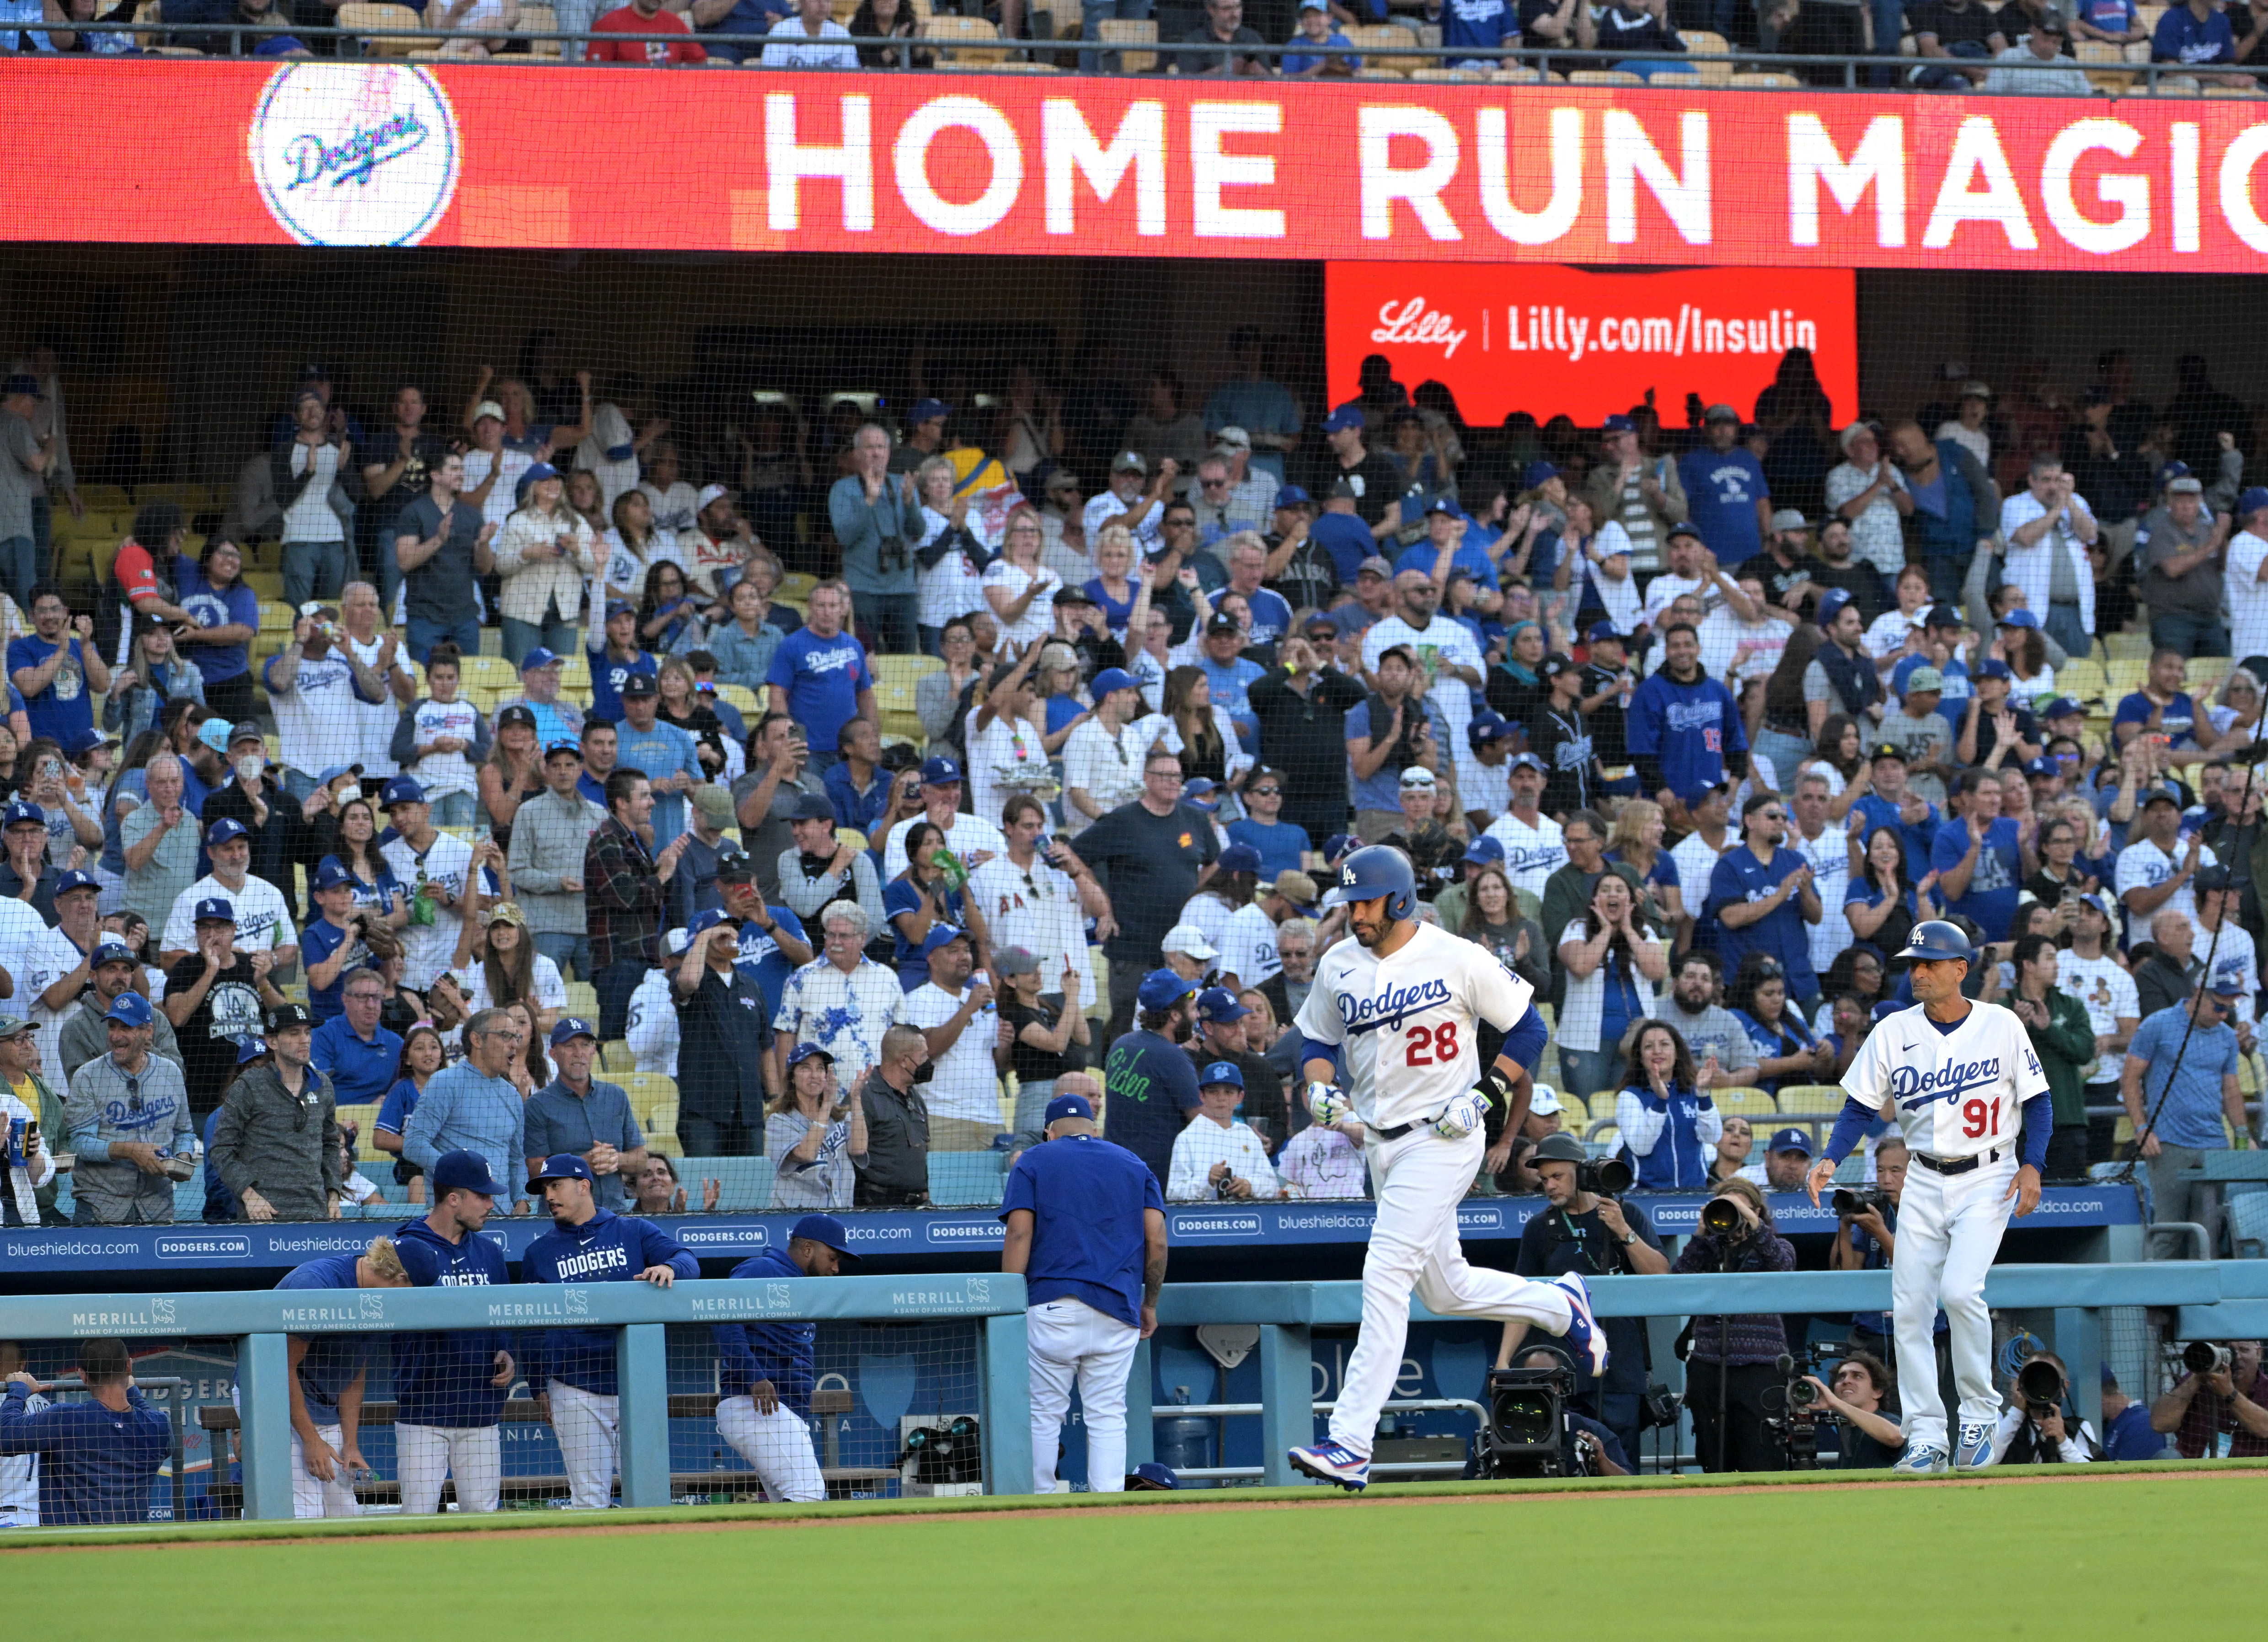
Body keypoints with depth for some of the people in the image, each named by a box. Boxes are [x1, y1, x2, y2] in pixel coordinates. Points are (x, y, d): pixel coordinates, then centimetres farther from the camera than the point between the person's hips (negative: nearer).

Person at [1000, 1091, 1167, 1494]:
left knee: (1044, 1414, 2)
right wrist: (1150, 1305, 16)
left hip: (1053, 1305, -2)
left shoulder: (1033, 1162, 9)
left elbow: (1019, 1233, -3)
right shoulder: (1134, 1165, 17)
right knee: (1108, 1416, 2)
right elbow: (1157, 1238, 8)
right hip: (1118, 1307, 2)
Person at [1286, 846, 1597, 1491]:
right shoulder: (1338, 967, 4)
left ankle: (1351, 1445, -21)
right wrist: (1319, 1087, -4)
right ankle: (1562, 1304, 43)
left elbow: (1528, 1028, -2)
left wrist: (1486, 1094, -12)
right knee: (1445, 1288, 16)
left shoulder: (1458, 960, -11)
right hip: (1380, 1143, 7)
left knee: (1385, 1277, -17)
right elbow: (1317, 1040, 17)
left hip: (1443, 1140, -7)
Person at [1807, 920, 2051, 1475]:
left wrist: (2032, 1165, -12)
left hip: (1987, 1180, -4)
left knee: (1960, 1290, -21)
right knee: (1909, 1307, -2)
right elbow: (1861, 1107, 3)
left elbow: (2037, 1101, 2)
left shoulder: (2002, 1026, -4)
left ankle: (1980, 1413, -3)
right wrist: (1831, 1160, -14)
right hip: (1923, 1184, 4)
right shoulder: (1894, 1033, 2)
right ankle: (1926, 1438, 3)